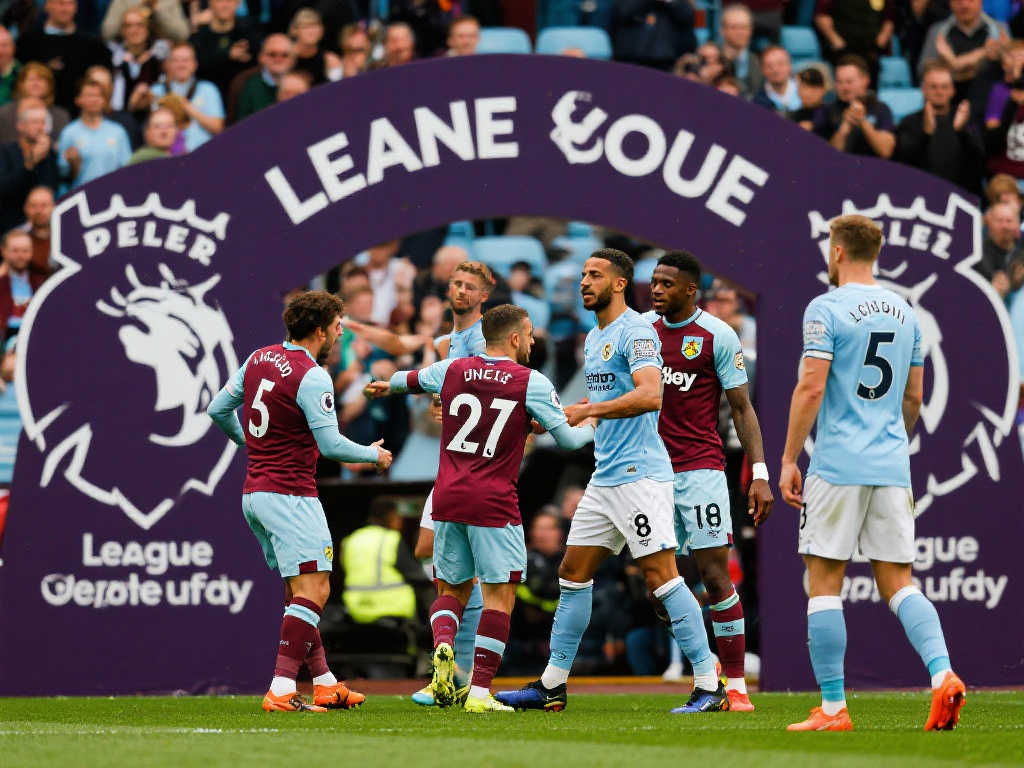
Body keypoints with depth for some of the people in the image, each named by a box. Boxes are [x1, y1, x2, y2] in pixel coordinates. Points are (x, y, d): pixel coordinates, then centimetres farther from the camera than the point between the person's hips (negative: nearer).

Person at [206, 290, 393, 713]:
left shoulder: (259, 359, 8)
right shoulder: (312, 377, -16)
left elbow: (218, 410, 17)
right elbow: (330, 444, -17)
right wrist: (373, 455, 1)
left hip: (254, 491, 9)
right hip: (290, 495, -9)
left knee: (299, 591, 16)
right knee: (313, 591, -11)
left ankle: (324, 682, 19)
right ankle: (281, 691, -20)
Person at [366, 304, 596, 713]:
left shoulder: (452, 369, 7)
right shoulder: (531, 382, -5)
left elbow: (411, 379, 28)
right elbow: (566, 438, 0)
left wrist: (387, 385, 52)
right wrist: (590, 428, 24)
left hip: (448, 497, 4)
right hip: (494, 505, -4)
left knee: (451, 588, 17)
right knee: (499, 596, 0)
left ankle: (443, 644, -13)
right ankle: (480, 691, -7)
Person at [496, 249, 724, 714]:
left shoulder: (635, 331, -11)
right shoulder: (594, 338, 18)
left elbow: (650, 396, -25)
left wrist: (586, 411, -25)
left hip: (640, 474, -10)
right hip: (604, 477, 10)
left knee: (661, 575, -12)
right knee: (573, 573, 11)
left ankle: (709, 687, -9)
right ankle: (552, 685, 17)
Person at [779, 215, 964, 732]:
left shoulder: (827, 309, -7)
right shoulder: (903, 312, 13)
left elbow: (811, 387, -13)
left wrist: (789, 460, -7)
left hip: (838, 466, -6)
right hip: (892, 467, 6)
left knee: (824, 583, 1)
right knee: (898, 583, 7)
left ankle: (833, 708, -1)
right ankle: (943, 674, -16)